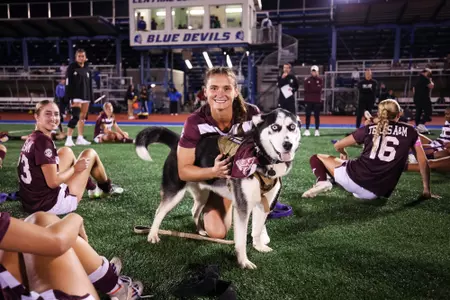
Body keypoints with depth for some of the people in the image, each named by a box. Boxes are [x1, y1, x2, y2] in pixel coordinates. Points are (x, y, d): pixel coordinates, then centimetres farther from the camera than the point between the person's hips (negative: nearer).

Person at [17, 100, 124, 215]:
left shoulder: (32, 138, 6)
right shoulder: (43, 141, -20)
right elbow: (53, 182, -23)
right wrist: (75, 168, -7)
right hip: (50, 204, -9)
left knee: (66, 152, 22)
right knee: (90, 154, 5)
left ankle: (93, 188, 34)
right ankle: (107, 188, 32)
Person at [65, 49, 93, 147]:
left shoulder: (87, 69, 14)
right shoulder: (71, 68, -3)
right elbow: (68, 83, -8)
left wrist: (91, 97, 13)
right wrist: (70, 97, -16)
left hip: (86, 96, 6)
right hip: (76, 97, -6)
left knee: (83, 117, 9)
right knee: (75, 117, -15)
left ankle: (80, 138, 17)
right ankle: (69, 139, -12)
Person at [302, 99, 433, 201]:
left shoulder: (369, 129, 10)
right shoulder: (410, 131, 11)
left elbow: (338, 146, 18)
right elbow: (423, 162, 13)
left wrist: (344, 154, 40)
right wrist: (426, 190, 23)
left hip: (353, 177, -2)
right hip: (375, 192, 2)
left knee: (316, 158, 16)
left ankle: (322, 181, -13)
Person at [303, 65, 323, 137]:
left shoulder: (320, 80, 6)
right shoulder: (307, 80, 7)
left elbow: (319, 89, -9)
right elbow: (306, 90, -3)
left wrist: (311, 89, -8)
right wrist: (315, 89, -10)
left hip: (317, 100, 0)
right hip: (308, 100, 0)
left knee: (317, 115, 2)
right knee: (308, 115, 1)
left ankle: (317, 130, 8)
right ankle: (307, 130, 6)